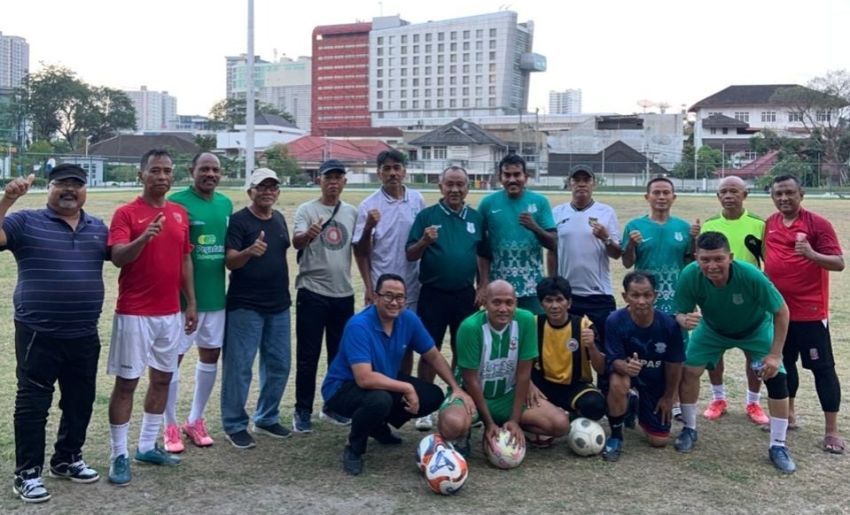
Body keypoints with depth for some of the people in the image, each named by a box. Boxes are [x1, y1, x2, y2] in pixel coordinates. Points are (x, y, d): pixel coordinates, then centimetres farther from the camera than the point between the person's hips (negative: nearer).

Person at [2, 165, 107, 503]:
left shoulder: (98, 228, 11)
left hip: (84, 336, 5)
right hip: (38, 335, -5)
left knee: (80, 401, 14)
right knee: (33, 403, 2)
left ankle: (67, 459, 32)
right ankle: (27, 473, 13)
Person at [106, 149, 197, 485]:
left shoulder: (180, 213, 9)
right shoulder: (126, 213, -8)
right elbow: (118, 258, -19)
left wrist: (191, 303, 10)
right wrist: (144, 237, -37)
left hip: (170, 313, 6)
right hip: (134, 313, -6)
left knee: (163, 378, 12)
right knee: (126, 381, 0)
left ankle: (147, 446, 25)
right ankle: (119, 456, 10)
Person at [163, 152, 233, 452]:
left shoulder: (226, 204, 8)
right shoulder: (176, 202, -11)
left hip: (216, 295, 6)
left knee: (210, 355, 14)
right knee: (174, 357, 3)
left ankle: (195, 420, 30)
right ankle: (170, 426, 17)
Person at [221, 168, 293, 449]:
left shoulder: (279, 219, 11)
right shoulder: (239, 220, -9)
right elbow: (230, 261, -18)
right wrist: (250, 251, -38)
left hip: (278, 305, 7)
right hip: (245, 306, -7)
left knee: (278, 365, 12)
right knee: (239, 367, -1)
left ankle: (267, 419, 27)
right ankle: (235, 426, 11)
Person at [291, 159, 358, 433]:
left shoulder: (351, 212, 8)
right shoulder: (306, 210, -5)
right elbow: (296, 242, -23)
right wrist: (307, 234, -43)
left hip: (343, 293, 5)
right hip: (312, 292, -4)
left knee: (341, 353, 14)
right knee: (308, 355, 1)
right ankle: (303, 411, 12)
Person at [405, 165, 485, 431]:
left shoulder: (477, 218, 7)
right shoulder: (426, 216, -2)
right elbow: (410, 255, -3)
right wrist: (424, 242, -22)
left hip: (466, 295, 3)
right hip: (433, 294, -2)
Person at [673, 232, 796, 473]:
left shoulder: (751, 276, -40)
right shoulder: (690, 276, -35)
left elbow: (782, 311, -26)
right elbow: (679, 313, -22)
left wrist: (775, 354, -26)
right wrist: (684, 320, -47)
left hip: (756, 329, -1)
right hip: (712, 329, 2)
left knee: (776, 377, -13)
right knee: (688, 371, -8)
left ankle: (778, 446, 4)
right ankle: (689, 429, 17)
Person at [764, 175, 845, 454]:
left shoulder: (818, 223, -10)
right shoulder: (769, 224, 6)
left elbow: (839, 263, -15)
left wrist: (812, 254, -31)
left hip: (810, 311, -5)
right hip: (778, 309, 5)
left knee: (822, 367, 1)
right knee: (783, 363, 15)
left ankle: (832, 430, 8)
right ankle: (788, 415, 30)